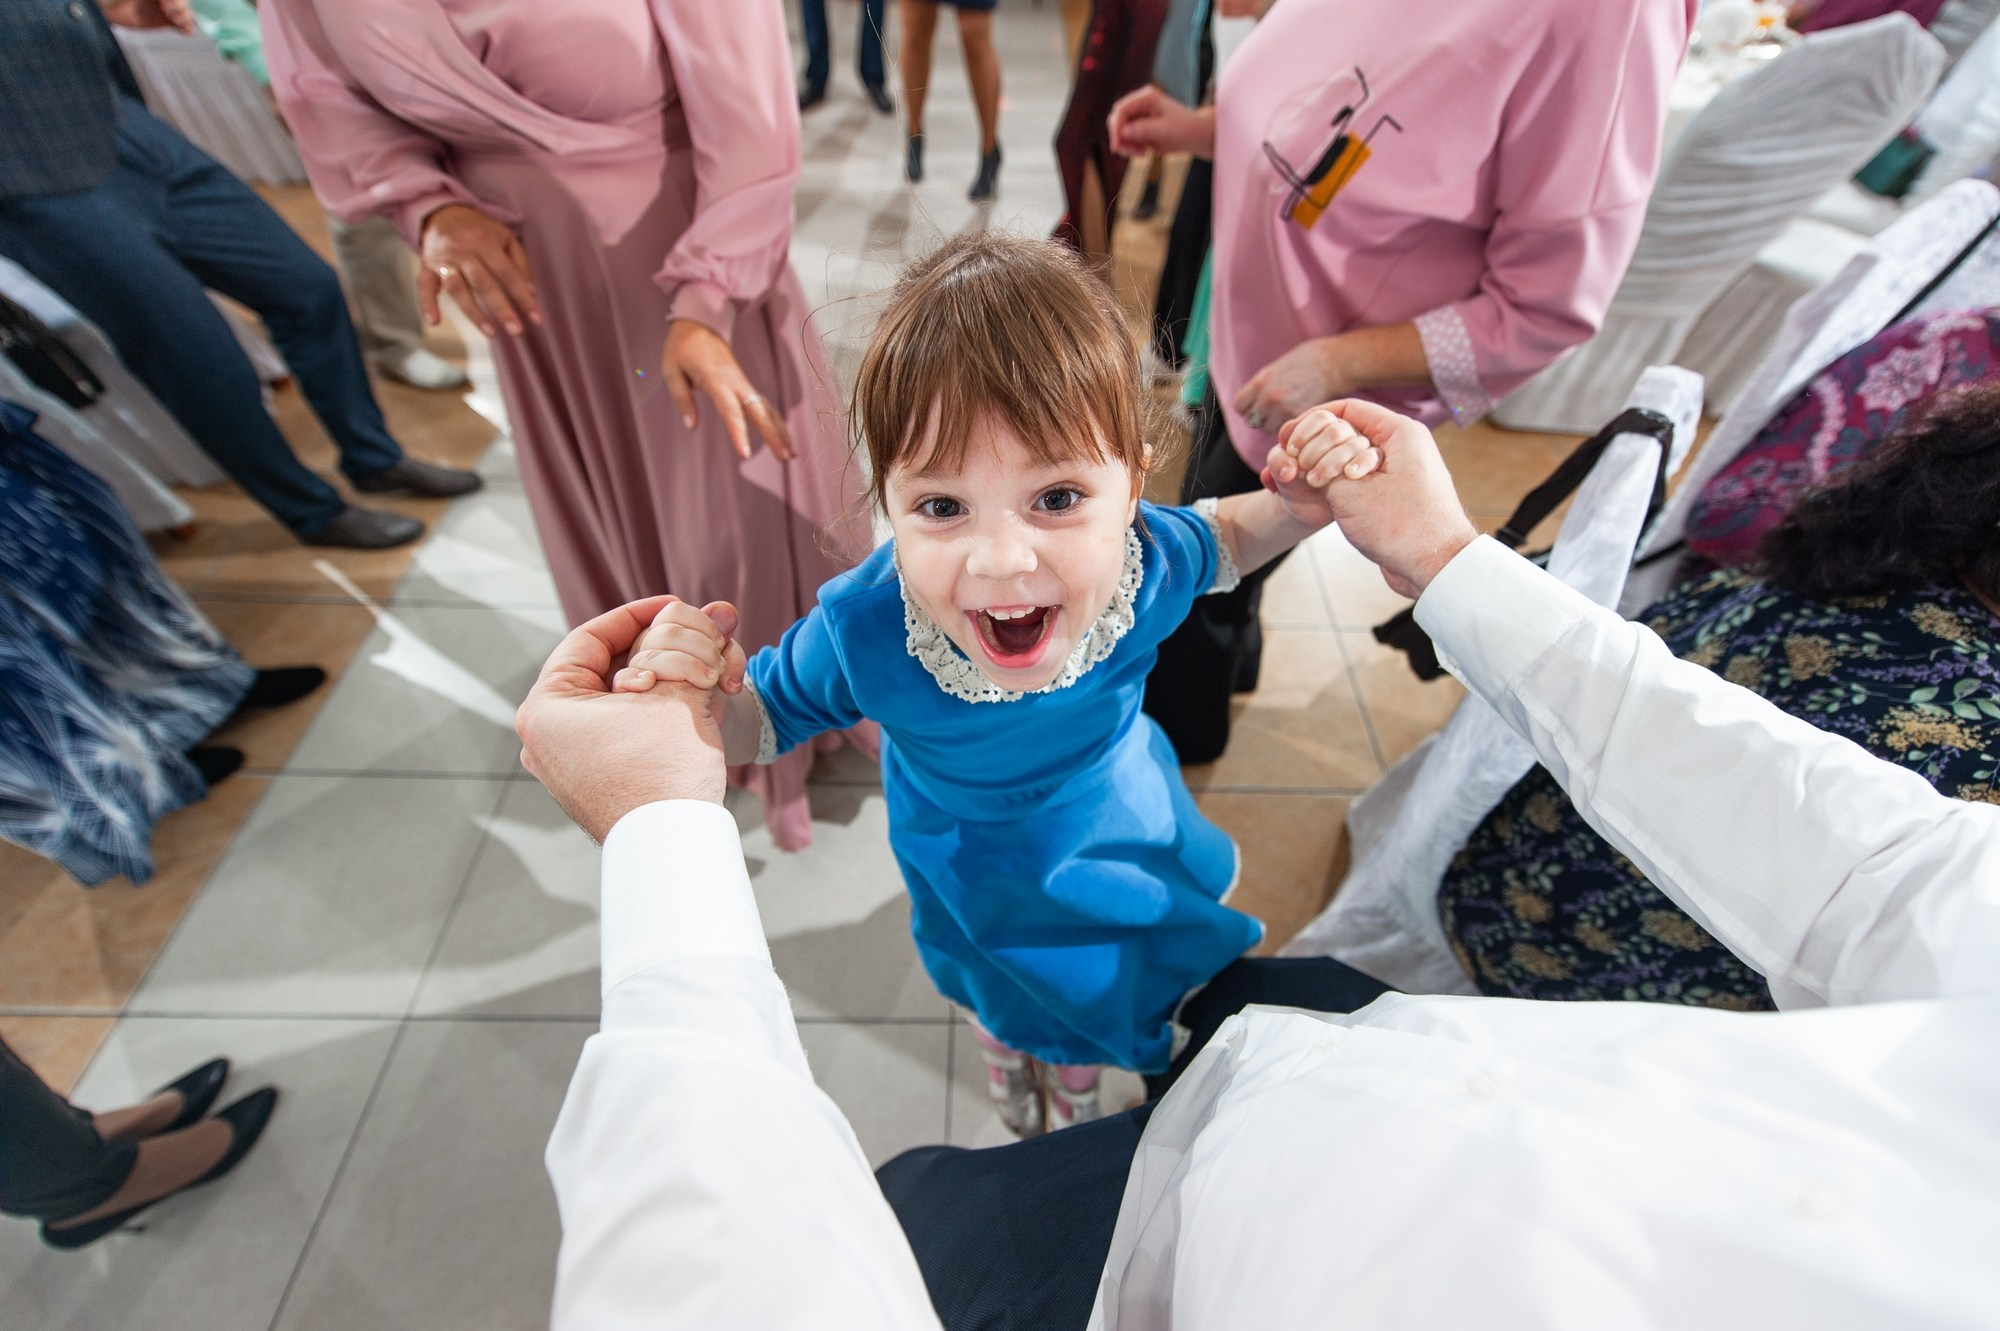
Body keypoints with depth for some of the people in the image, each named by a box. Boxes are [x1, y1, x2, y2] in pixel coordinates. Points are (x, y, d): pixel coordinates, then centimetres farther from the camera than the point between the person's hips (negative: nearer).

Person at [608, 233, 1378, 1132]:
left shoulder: (1145, 560, -33)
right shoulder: (861, 633, -40)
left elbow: (1219, 542, -8)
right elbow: (762, 722, -20)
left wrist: (1295, 505, -29)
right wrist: (703, 687, -44)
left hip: (1127, 831, 2)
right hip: (986, 886, -1)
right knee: (1026, 1031, 32)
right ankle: (1048, 1128, 72)